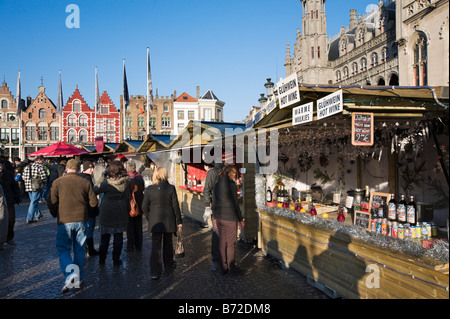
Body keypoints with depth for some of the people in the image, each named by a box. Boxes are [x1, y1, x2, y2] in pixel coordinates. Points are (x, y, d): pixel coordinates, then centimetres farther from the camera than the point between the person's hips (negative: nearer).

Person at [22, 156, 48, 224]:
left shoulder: (27, 167, 12)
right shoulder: (40, 166, -11)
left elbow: (23, 177, 13)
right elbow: (44, 176, -19)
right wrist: (43, 182, -1)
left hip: (28, 187, 7)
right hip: (37, 187, -7)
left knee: (33, 201, 20)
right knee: (34, 202, -2)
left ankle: (38, 215, 32)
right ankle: (29, 219, -1)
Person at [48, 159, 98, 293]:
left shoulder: (58, 182, -4)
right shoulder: (86, 182, 0)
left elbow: (51, 203, -7)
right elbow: (94, 203, 0)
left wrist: (55, 215, 13)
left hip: (65, 221, -2)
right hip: (81, 220, 2)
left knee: (63, 250, 6)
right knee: (80, 250, 14)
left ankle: (71, 273, -17)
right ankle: (78, 279, 21)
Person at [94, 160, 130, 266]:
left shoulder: (107, 183, -18)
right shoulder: (126, 182, -9)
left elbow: (96, 189, -3)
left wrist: (101, 176, 0)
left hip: (107, 214, -2)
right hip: (121, 214, 2)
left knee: (105, 237, 13)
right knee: (118, 237, 11)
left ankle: (102, 259, 23)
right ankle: (116, 260, 17)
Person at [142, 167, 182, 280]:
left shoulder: (149, 189, -4)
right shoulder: (171, 188, -10)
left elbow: (144, 207, 1)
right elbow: (175, 206, -6)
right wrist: (179, 220, 4)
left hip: (154, 222, 1)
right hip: (168, 221, 0)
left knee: (155, 246, 3)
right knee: (168, 243, 18)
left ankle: (155, 272, -1)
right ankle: (169, 265, 34)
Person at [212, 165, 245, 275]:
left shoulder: (217, 185, 6)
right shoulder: (232, 185, -14)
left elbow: (214, 204, 10)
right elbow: (235, 204, -13)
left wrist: (214, 218, 19)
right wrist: (240, 219, -4)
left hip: (220, 217, 6)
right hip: (230, 217, -6)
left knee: (222, 243, 12)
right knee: (230, 243, 5)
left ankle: (223, 268, 19)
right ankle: (231, 267, 16)